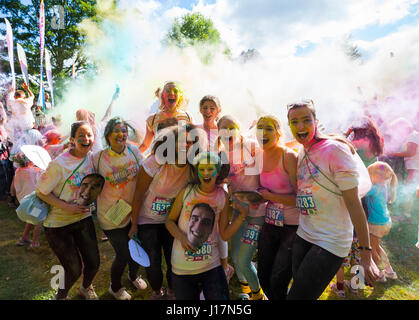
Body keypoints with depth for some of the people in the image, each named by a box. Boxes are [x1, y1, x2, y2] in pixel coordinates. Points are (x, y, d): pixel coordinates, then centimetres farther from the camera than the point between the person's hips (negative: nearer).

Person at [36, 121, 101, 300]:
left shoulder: (92, 158, -5)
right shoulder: (59, 164, -22)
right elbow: (41, 192, -14)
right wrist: (66, 207, -23)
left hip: (83, 218, 5)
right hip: (58, 224, -5)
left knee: (93, 263, 8)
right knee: (74, 270, 2)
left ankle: (86, 288, 43)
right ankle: (61, 295, 37)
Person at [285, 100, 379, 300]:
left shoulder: (335, 150, -16)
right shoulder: (301, 154, 6)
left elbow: (353, 203, -17)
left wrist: (366, 254, -16)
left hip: (331, 242, -7)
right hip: (303, 236, 7)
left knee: (298, 296, -5)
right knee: (299, 290, 17)